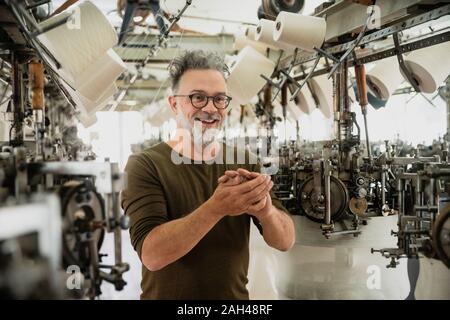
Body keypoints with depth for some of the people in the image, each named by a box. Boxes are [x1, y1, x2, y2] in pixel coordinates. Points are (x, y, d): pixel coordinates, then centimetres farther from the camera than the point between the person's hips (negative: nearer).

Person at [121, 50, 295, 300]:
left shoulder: (243, 160, -3)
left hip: (235, 295, 3)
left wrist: (265, 209, -30)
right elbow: (151, 254, -25)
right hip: (167, 294, -3)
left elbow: (285, 241, -9)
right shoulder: (145, 165, -14)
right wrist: (216, 208, -38)